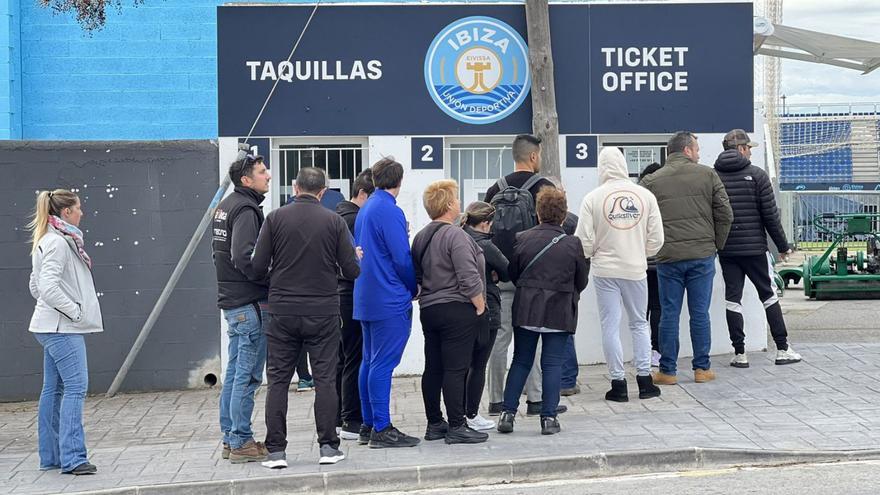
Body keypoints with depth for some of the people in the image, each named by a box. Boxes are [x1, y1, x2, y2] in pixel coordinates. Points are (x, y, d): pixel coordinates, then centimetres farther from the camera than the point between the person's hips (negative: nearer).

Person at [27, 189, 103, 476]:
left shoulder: (52, 241, 16)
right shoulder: (57, 242, -15)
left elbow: (35, 286, 21)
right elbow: (47, 288, -24)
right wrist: (76, 312, -17)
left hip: (54, 327, 10)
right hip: (63, 327, -10)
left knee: (53, 389, 11)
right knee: (75, 387, -11)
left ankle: (50, 456, 16)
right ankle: (72, 458, -12)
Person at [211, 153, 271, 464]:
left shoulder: (225, 206, 16)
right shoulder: (246, 209, -15)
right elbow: (244, 257, -25)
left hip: (231, 299, 10)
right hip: (250, 302, -10)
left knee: (234, 373, 14)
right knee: (248, 375, -6)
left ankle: (231, 438, 21)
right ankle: (242, 443, -2)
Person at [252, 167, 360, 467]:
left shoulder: (275, 219, -3)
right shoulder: (334, 221, -2)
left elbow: (258, 267, -5)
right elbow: (351, 270, -3)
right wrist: (342, 263, 20)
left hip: (283, 311, 0)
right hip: (323, 311, 0)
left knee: (278, 380, 6)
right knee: (324, 379, 6)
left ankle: (276, 450, 4)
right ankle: (328, 446, 6)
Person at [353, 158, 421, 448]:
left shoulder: (364, 210, 14)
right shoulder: (390, 211, -14)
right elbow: (402, 258, -17)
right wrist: (414, 288, 0)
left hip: (366, 299, 9)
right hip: (390, 301, -9)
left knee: (370, 361, 12)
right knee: (383, 364, -8)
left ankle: (369, 425, 18)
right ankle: (382, 430, -6)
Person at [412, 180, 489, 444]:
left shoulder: (420, 237, 11)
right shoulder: (455, 235, -15)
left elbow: (417, 275, 17)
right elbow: (469, 278, -20)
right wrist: (480, 306, -10)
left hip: (428, 310, 9)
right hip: (457, 310, -9)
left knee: (433, 369, 11)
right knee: (456, 369, -5)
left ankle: (434, 424, 18)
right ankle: (456, 427, -3)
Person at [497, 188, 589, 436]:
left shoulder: (522, 239, -4)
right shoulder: (572, 244, -6)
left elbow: (512, 273, 5)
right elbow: (581, 281, 3)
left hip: (526, 310, 2)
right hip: (559, 312, -1)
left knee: (521, 361, 11)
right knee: (552, 364, 4)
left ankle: (508, 413, 9)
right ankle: (549, 417, 2)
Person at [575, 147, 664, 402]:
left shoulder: (593, 198, -9)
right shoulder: (645, 195, -2)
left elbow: (584, 241, -8)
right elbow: (656, 239, 0)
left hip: (605, 270, -2)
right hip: (636, 269, 2)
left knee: (610, 326, 5)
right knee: (639, 323, 15)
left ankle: (618, 383, 7)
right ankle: (644, 380, 16)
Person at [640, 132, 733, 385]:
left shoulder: (651, 181, 2)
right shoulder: (707, 175, 2)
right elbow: (725, 214, 1)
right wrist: (716, 245, 12)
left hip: (668, 257, 0)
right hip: (702, 255, 0)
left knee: (669, 314, 5)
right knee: (700, 313, 7)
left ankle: (667, 371, 9)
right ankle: (702, 368, 12)